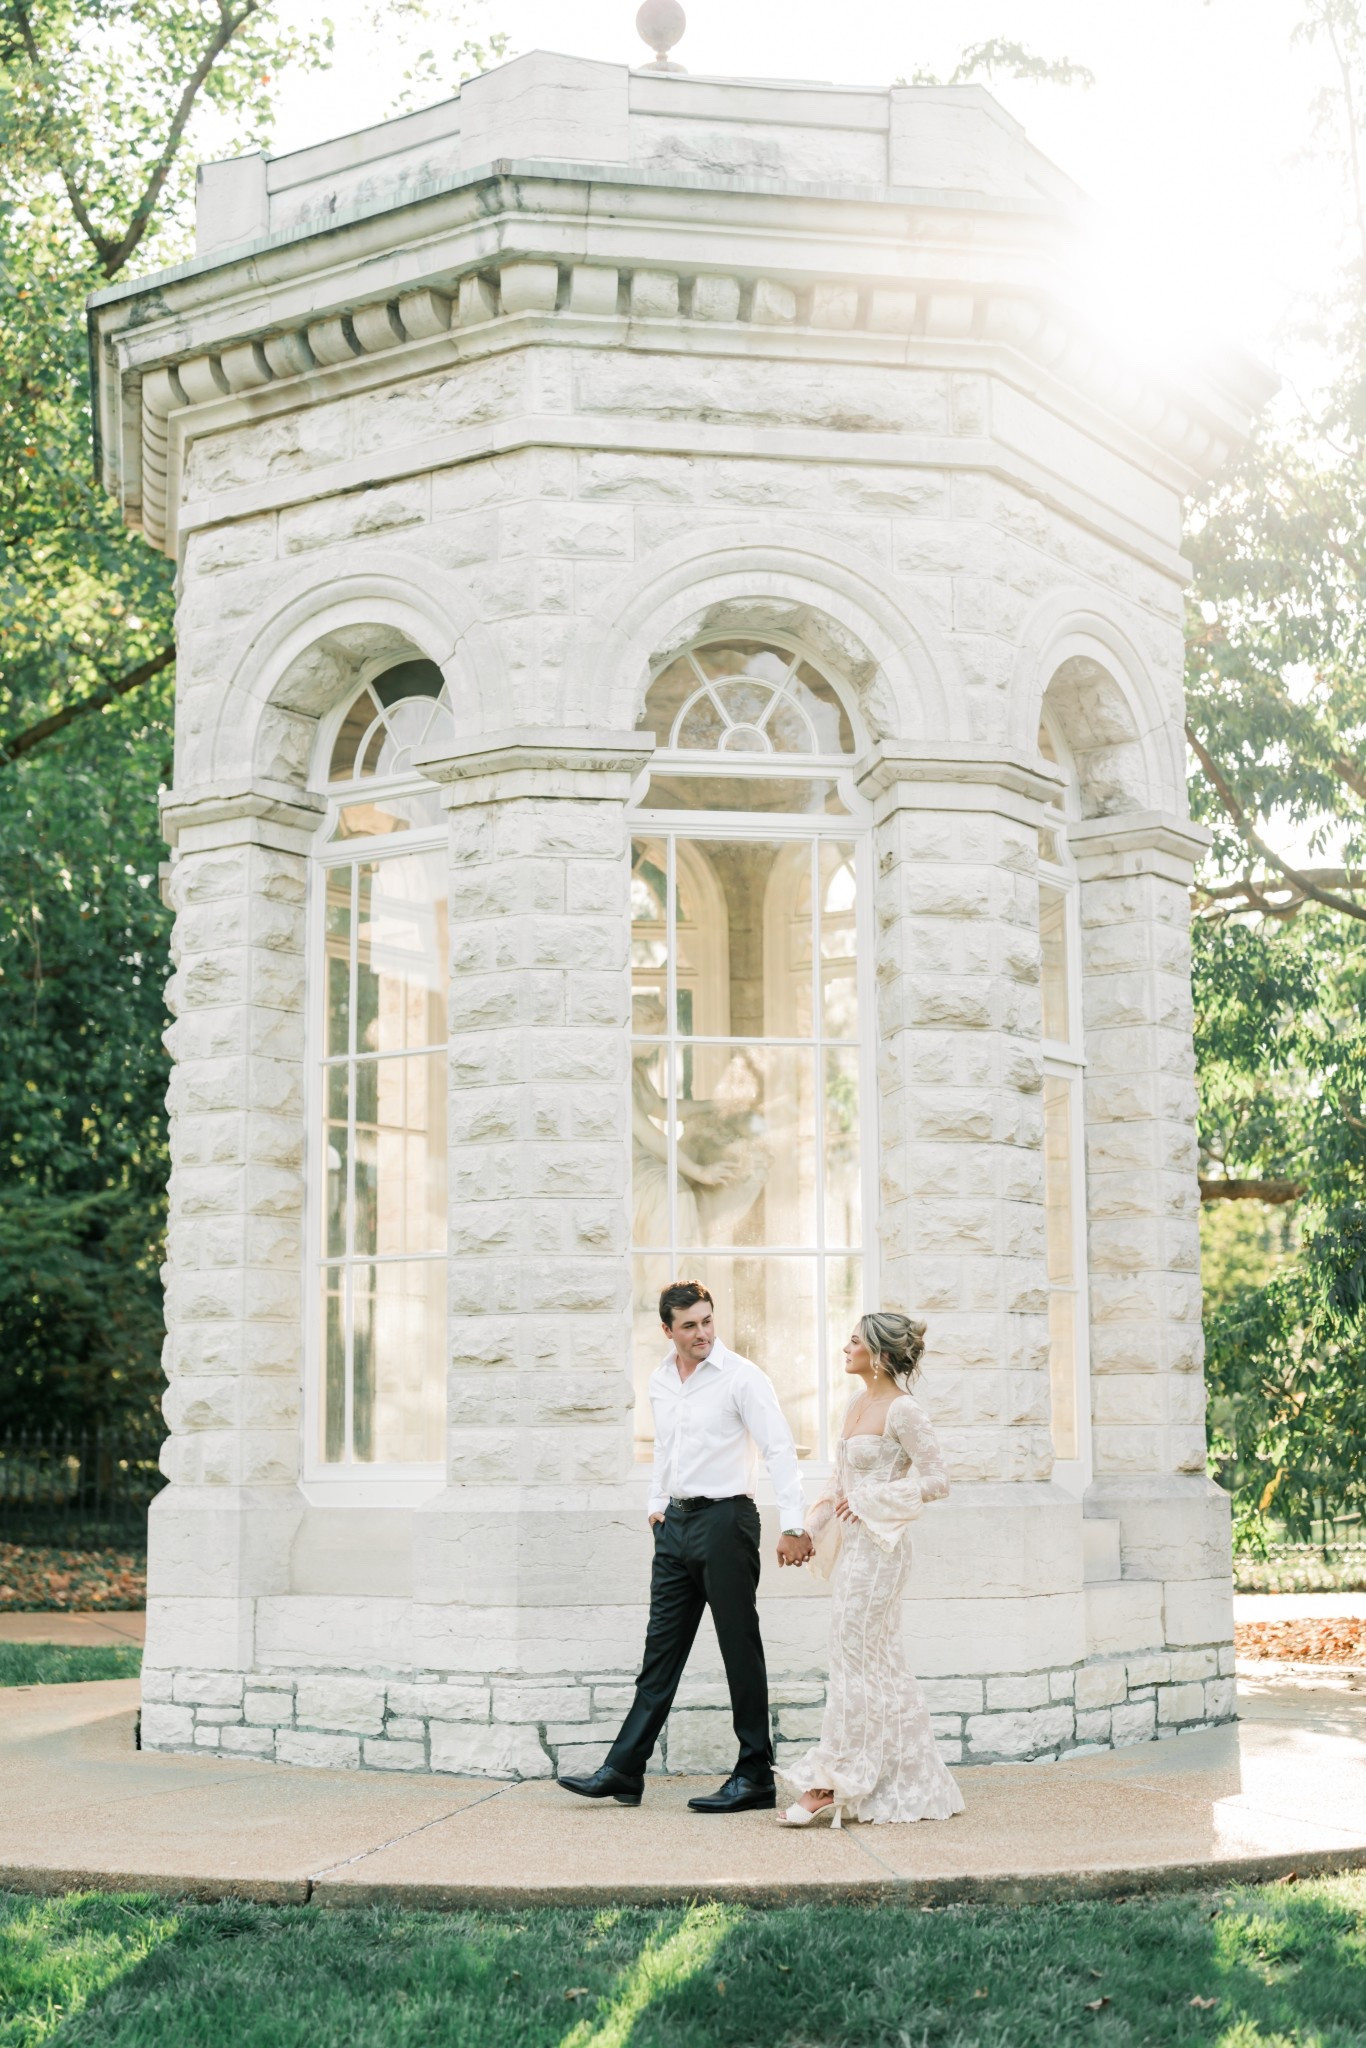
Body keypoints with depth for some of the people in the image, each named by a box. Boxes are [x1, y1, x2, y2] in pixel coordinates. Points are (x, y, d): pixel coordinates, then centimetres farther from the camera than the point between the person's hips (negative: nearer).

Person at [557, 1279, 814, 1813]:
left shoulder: (741, 1377, -10)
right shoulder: (660, 1381, 11)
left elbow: (780, 1448, -14)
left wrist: (793, 1525, -21)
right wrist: (657, 1503, 17)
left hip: (725, 1518, -7)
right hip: (675, 1523, 7)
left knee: (740, 1650, -1)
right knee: (661, 1649, 8)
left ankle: (755, 1778, 6)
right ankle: (624, 1771, 9)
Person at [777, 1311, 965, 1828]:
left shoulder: (902, 1410, -14)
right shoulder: (859, 1405, 12)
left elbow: (936, 1480, -15)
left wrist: (867, 1501, -15)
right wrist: (831, 1510, 7)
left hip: (878, 1546, -9)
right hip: (854, 1544, 9)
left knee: (855, 1660, -6)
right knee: (877, 1663, 11)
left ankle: (833, 1784, -1)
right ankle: (913, 1784, 18)